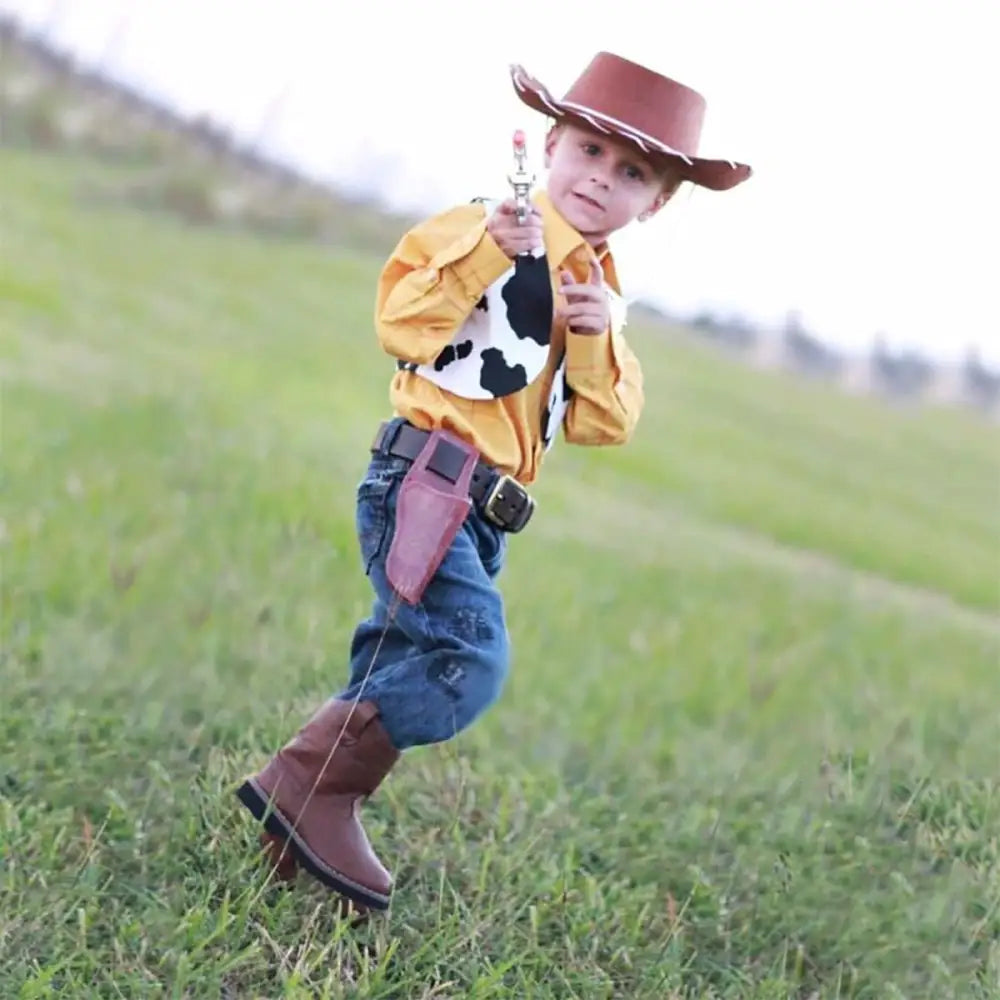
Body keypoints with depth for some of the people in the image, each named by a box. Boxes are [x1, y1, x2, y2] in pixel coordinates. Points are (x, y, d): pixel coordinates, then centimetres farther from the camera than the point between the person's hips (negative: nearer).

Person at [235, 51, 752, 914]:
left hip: (481, 514, 9)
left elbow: (604, 423, 9)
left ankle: (307, 815, 19)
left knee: (402, 669, 10)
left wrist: (599, 337, -8)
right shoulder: (485, 230, -6)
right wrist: (485, 254, -26)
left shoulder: (598, 289, 17)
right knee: (468, 661, -21)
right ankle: (308, 786, -11)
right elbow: (400, 325, -18)